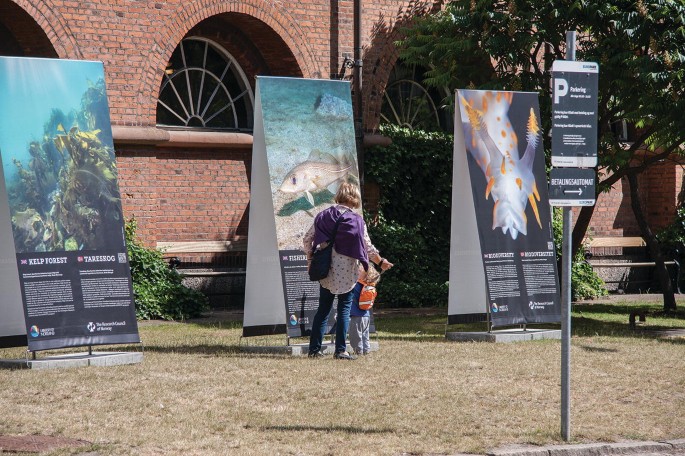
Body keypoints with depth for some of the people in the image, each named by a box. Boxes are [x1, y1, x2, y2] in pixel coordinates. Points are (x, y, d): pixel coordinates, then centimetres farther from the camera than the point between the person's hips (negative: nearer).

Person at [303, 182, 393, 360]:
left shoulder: (323, 216, 3)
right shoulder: (356, 220, -7)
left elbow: (307, 240, 5)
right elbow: (368, 248, -2)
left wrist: (311, 257, 20)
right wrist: (381, 261, 14)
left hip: (325, 271, 3)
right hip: (346, 272, -3)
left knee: (323, 309, 12)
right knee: (344, 309, 4)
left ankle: (314, 349, 12)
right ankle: (341, 350, 1)